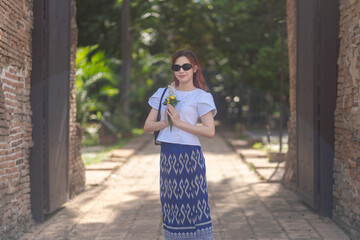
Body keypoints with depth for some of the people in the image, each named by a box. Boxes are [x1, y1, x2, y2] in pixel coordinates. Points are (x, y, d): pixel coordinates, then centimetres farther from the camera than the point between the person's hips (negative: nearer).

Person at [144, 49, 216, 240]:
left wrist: (180, 123, -13)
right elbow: (147, 126, 9)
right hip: (167, 155, 5)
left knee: (193, 202, -4)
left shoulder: (201, 97, -1)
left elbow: (210, 131, -10)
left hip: (189, 155, -4)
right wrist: (165, 123, -10)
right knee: (171, 205, 8)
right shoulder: (163, 94, 13)